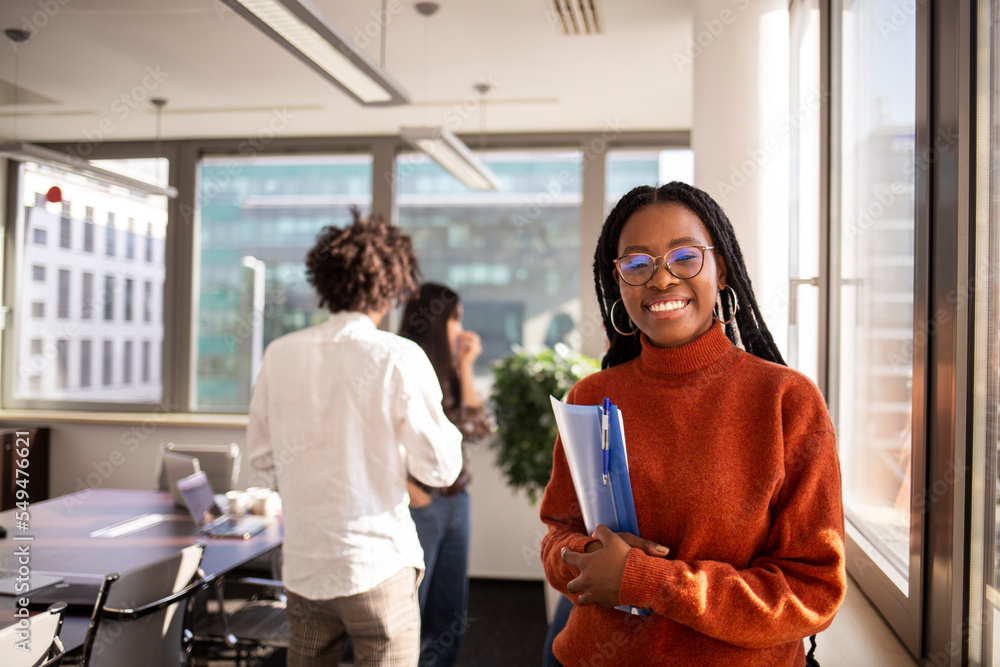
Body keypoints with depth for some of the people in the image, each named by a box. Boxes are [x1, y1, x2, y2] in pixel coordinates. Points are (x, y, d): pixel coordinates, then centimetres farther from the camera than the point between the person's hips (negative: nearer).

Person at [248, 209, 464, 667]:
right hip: (378, 566, -4)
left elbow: (261, 453, 11)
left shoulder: (280, 354, 0)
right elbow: (440, 469, -9)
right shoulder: (399, 358, -12)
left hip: (302, 566, 4)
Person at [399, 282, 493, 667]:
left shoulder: (446, 374, 13)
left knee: (450, 616, 13)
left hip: (455, 503, 8)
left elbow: (478, 426, 4)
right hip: (422, 506, -8)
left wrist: (465, 367, 4)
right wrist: (411, 492, -16)